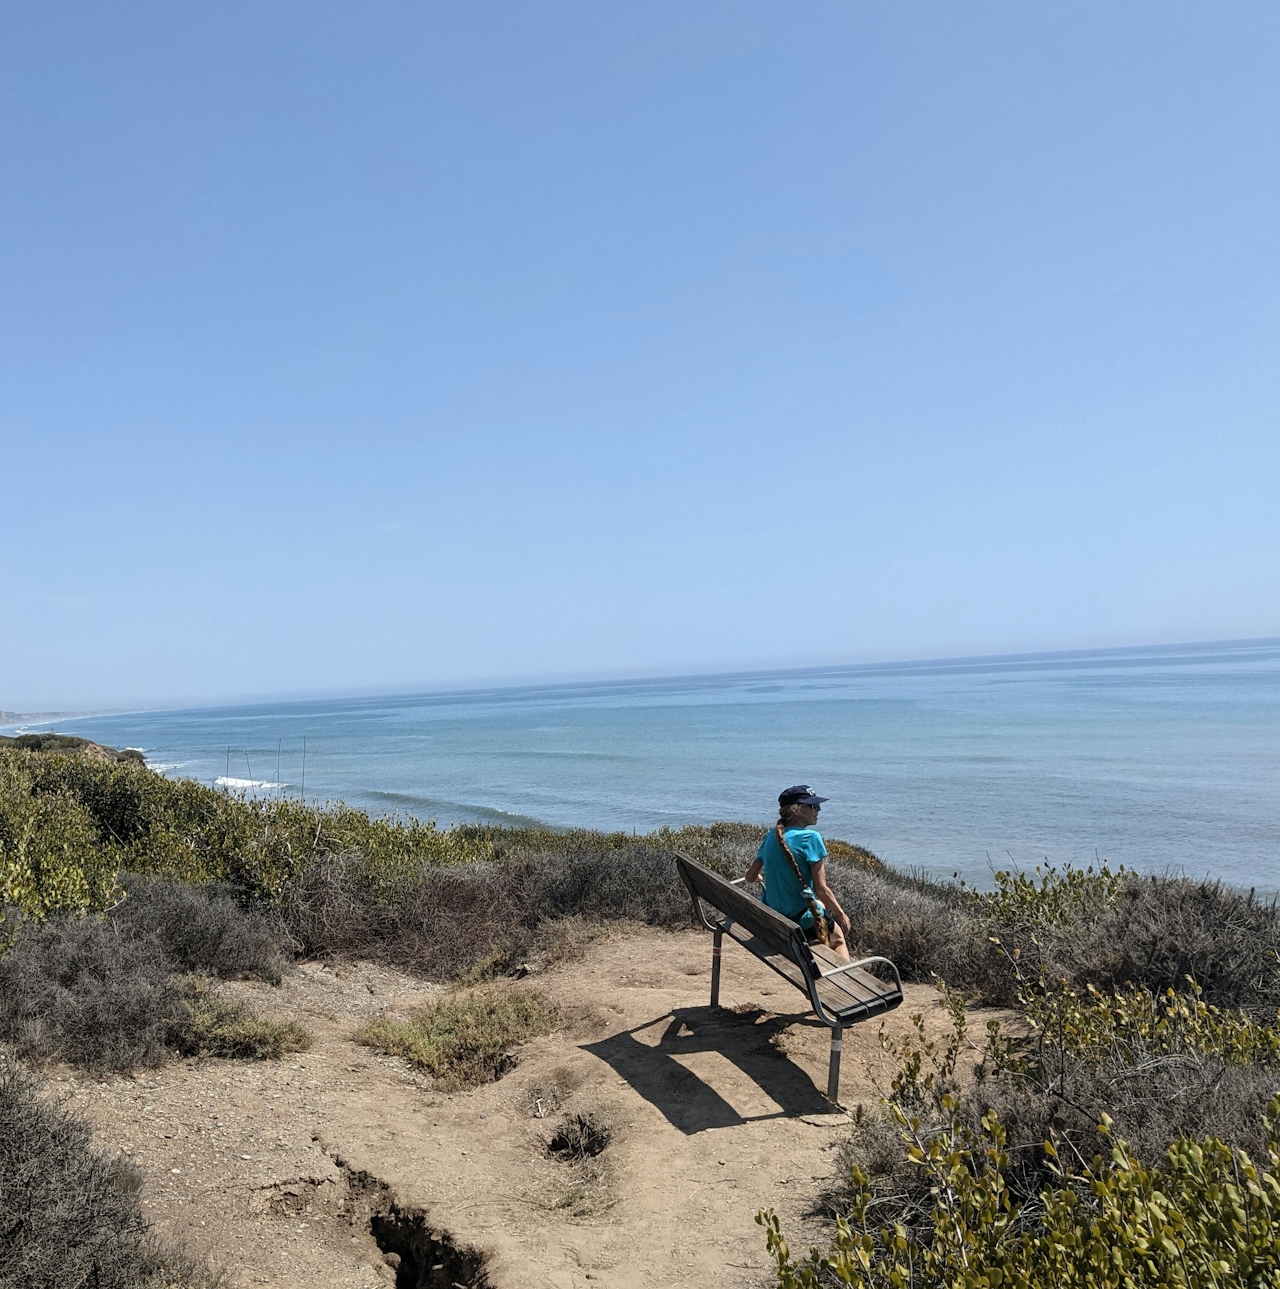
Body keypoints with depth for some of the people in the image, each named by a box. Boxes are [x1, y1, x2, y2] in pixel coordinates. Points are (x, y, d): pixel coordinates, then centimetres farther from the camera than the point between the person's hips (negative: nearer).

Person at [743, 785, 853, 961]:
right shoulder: (810, 837, -19)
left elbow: (750, 877, 9)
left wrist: (759, 877, 32)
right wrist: (842, 915, -4)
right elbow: (821, 889, -18)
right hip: (802, 919, -7)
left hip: (772, 915, 7)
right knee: (838, 935, 24)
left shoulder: (771, 836, 1)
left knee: (822, 905, 34)